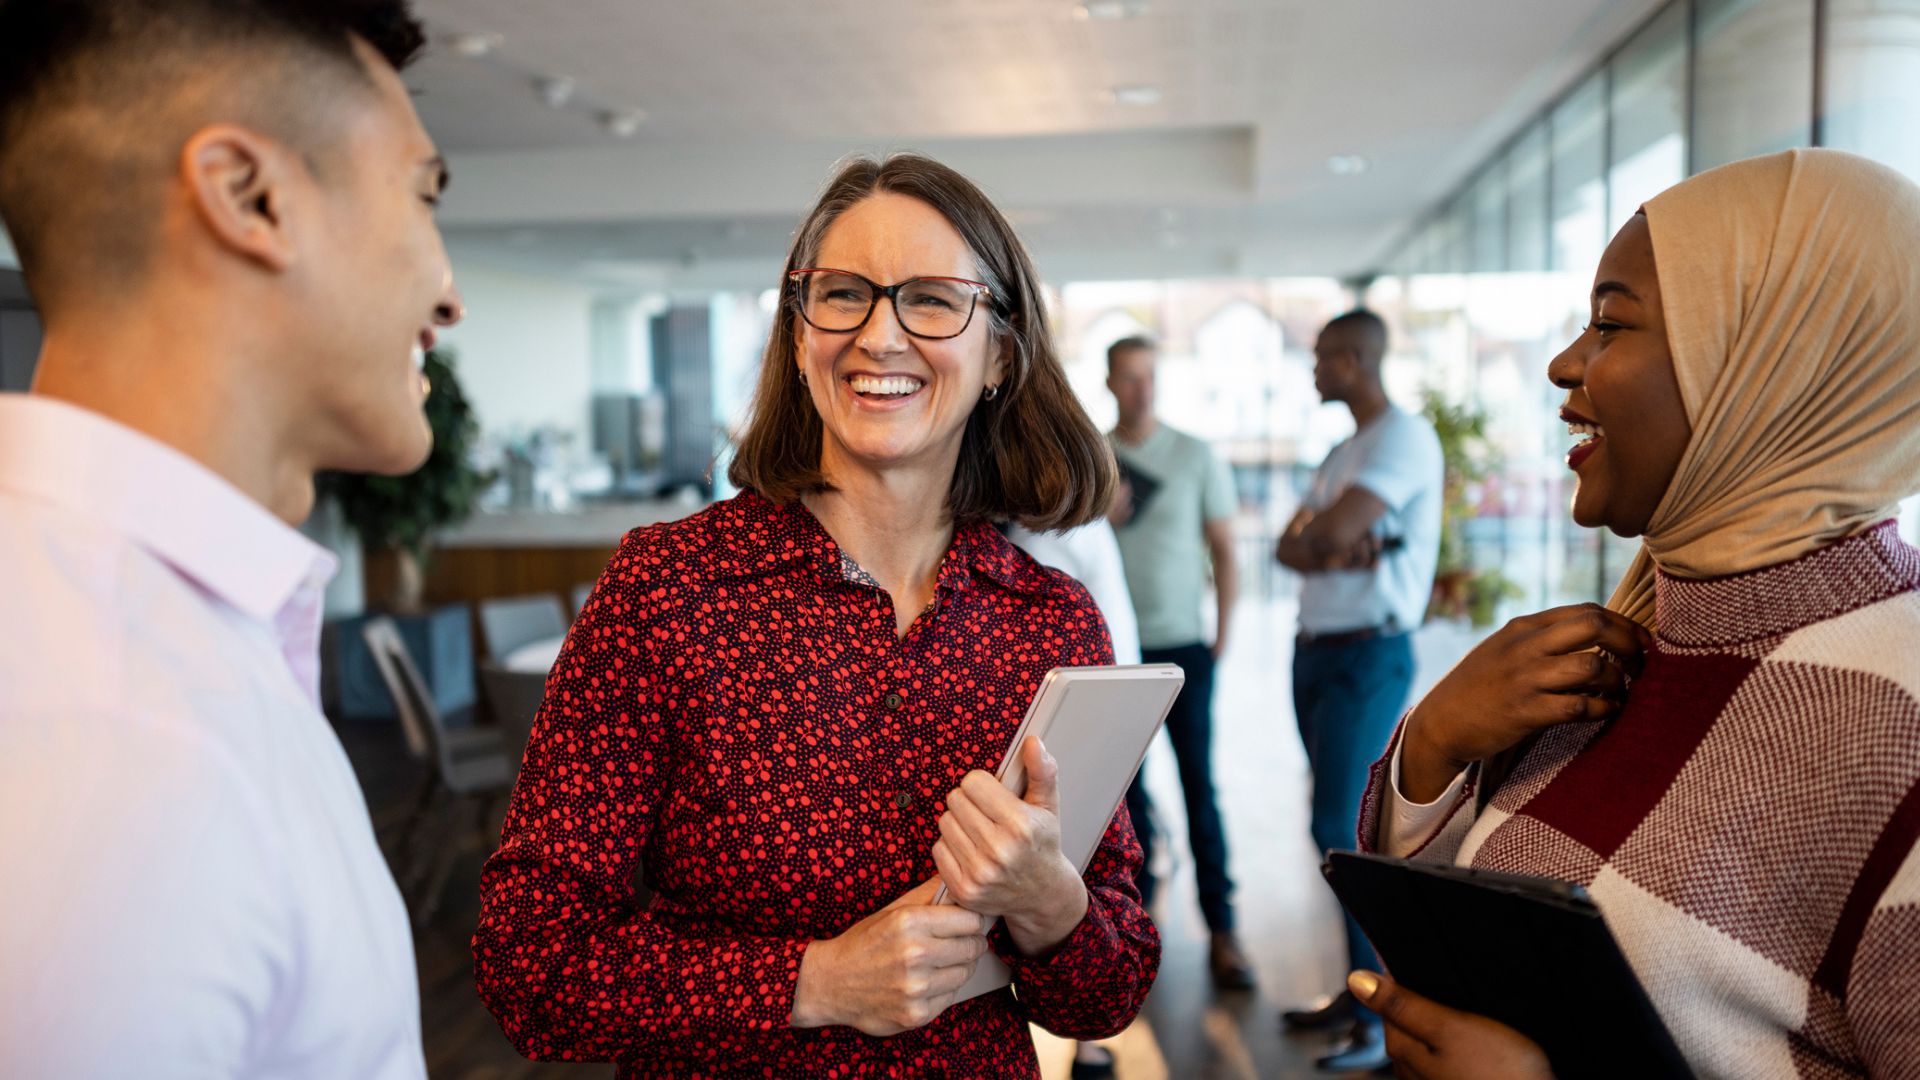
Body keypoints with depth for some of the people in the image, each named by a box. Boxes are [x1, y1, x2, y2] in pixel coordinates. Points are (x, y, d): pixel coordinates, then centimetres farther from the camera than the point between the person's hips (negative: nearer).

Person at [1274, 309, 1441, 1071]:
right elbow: (1290, 548, 6)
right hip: (1315, 651, 9)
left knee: (1341, 829, -11)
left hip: (1368, 655, -9)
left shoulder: (1406, 437, -11)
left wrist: (1320, 536, -1)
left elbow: (1332, 532, -23)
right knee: (1344, 828, 11)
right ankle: (1363, 989, 20)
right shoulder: (1342, 453, 17)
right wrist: (1340, 552, -13)